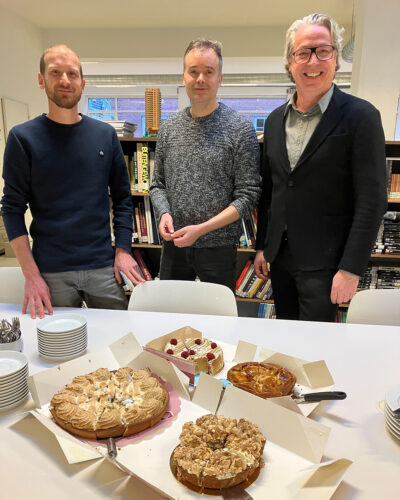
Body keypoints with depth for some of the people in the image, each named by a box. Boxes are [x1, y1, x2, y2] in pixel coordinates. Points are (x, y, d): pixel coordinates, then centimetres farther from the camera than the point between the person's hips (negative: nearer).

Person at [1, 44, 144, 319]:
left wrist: (123, 249, -2)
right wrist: (31, 274, -9)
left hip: (103, 266, 2)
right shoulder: (23, 137, -2)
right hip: (51, 273, -1)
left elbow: (122, 197, 7)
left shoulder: (105, 134, 5)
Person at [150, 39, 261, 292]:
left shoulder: (241, 128, -6)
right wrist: (164, 213, -9)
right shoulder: (169, 128, 6)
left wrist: (201, 229, -18)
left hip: (218, 247, -3)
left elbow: (248, 196, -10)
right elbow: (158, 184, 13)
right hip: (174, 245, 4)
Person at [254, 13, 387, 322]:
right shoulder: (275, 120, 9)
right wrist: (263, 247, 12)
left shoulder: (360, 116, -9)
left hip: (324, 264, -5)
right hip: (280, 259, 6)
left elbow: (372, 201, -12)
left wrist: (350, 270, -15)